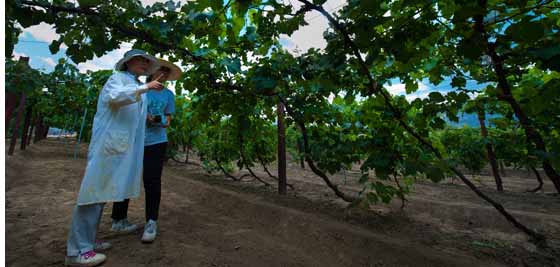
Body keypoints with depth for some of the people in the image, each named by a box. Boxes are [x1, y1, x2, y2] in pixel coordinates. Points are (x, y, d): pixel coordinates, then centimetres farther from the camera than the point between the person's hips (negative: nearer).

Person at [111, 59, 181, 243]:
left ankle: (151, 222, 6)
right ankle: (118, 220, 24)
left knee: (152, 181, -2)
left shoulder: (168, 95, 11)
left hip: (156, 142, 0)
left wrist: (165, 122, -9)